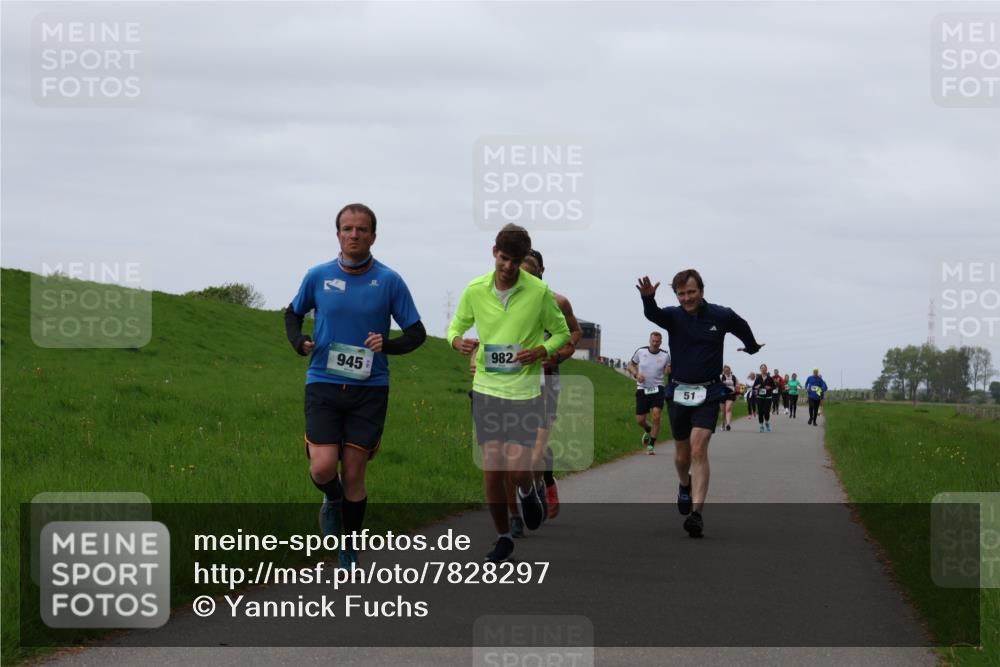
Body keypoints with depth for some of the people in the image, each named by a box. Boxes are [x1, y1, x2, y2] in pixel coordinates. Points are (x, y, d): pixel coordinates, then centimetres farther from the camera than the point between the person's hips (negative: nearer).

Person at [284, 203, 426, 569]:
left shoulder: (389, 281, -1)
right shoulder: (318, 276, 2)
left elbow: (416, 333, 4)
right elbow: (293, 313, 19)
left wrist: (387, 344, -17)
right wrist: (299, 341, -2)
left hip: (369, 388, -1)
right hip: (323, 384, 1)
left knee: (353, 475, 1)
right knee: (323, 468, -13)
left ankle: (349, 552, 18)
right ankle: (332, 499, 24)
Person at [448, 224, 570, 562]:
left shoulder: (539, 292, -6)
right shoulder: (475, 290, -1)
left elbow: (562, 332, 5)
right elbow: (457, 326, 13)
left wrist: (540, 351, -15)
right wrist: (458, 341, -11)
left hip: (524, 390, -2)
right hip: (486, 388, 2)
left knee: (517, 468, -9)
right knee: (491, 468, 0)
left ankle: (528, 493, 28)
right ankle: (502, 537, 17)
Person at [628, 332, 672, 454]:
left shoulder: (665, 355, -1)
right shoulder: (641, 351, -1)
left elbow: (667, 372, 11)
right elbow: (631, 365, 11)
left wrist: (669, 370, -14)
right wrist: (636, 374, -8)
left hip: (657, 390, -1)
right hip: (642, 389, 1)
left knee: (656, 416, -17)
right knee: (639, 420, 1)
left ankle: (651, 445, -7)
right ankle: (648, 430, 38)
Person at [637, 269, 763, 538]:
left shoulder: (721, 316, -4)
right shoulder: (673, 316, -5)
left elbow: (742, 328, 18)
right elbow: (652, 314, -28)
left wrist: (752, 347, 38)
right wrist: (648, 298, -50)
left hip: (708, 394, -2)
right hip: (678, 392, 2)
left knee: (698, 449, -17)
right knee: (682, 454, 14)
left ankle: (696, 514, -23)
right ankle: (685, 486, 48)